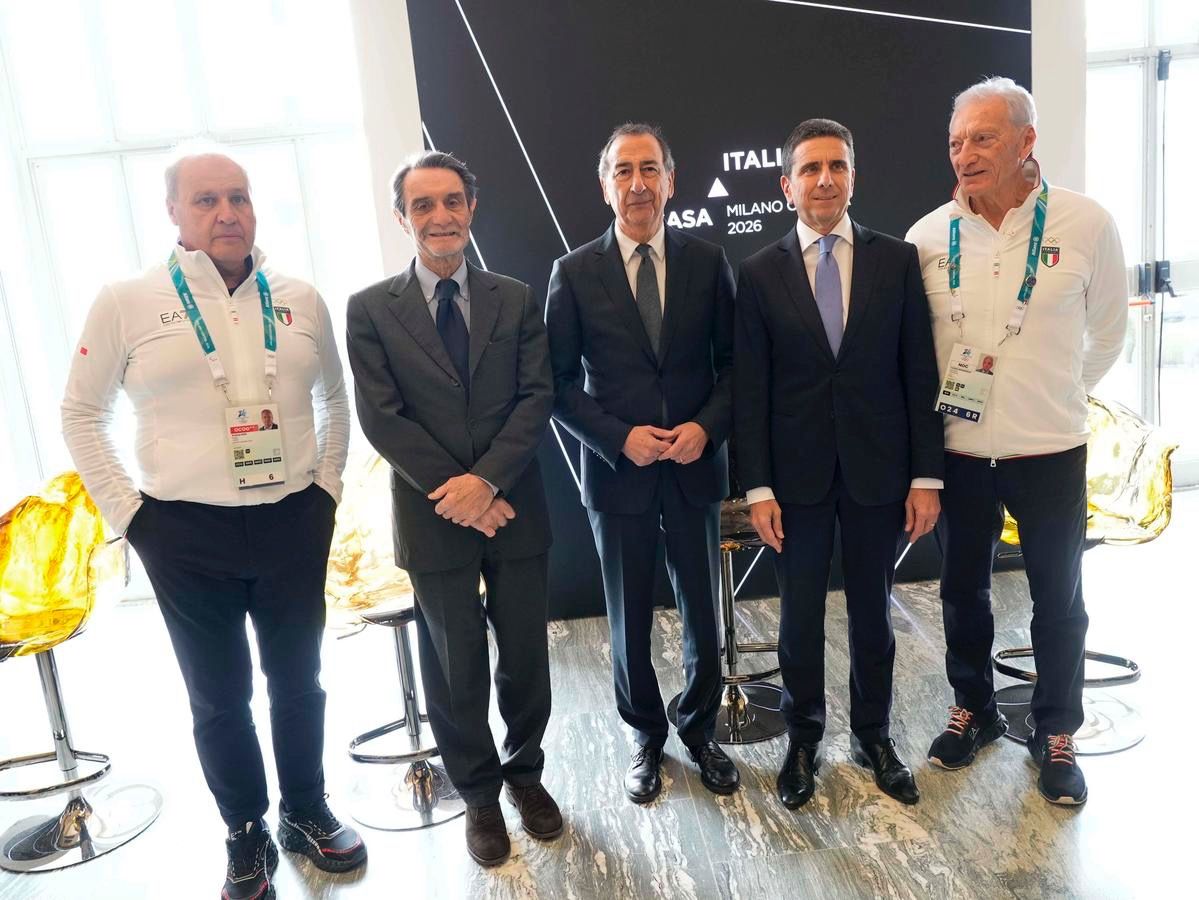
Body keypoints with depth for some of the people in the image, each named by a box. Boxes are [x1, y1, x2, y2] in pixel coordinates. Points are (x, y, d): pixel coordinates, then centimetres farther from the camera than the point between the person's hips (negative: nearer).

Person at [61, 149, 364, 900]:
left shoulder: (300, 299, 3)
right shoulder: (126, 302, -4)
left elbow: (335, 398, 14)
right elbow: (82, 414, 3)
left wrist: (329, 485, 6)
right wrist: (127, 510, -3)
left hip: (294, 522, 2)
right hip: (187, 534, -2)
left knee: (299, 682, 16)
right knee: (218, 698, 13)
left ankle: (306, 813, 38)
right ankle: (246, 835, 33)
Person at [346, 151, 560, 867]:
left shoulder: (516, 300, 5)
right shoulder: (371, 310, 0)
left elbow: (537, 397, -3)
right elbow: (382, 418, -7)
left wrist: (487, 480, -16)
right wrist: (458, 493, -13)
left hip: (514, 509, 2)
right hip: (434, 517, -1)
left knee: (526, 656, 13)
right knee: (457, 668, 12)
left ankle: (526, 771, 38)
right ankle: (479, 793, 34)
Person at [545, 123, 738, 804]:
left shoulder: (708, 262, 1)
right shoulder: (576, 273, -2)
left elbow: (732, 361, 4)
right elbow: (560, 382, -2)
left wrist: (707, 425, -13)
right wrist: (618, 438, -15)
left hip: (695, 465, 1)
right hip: (617, 469, -1)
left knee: (703, 614, 13)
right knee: (630, 620, 13)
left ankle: (700, 729, 37)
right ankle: (647, 735, 36)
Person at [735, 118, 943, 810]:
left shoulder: (898, 260, 1)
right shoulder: (760, 273, 0)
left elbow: (920, 375, 1)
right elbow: (751, 389, -2)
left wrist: (926, 476, -3)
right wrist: (757, 487, -6)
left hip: (878, 470, 1)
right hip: (797, 474, 0)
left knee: (873, 610, 14)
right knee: (801, 616, 11)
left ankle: (873, 734, 34)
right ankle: (804, 739, 31)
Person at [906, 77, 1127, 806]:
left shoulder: (1087, 224, -8)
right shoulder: (928, 237, -5)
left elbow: (1107, 334, 5)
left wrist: (1057, 398, 11)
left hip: (1050, 452, -1)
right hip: (957, 451, 2)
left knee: (1059, 601, 11)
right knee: (963, 590, 15)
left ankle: (1056, 735, 31)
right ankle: (974, 709, 37)